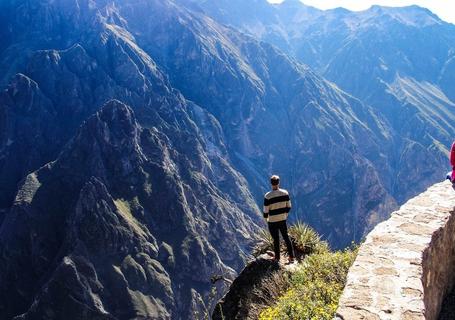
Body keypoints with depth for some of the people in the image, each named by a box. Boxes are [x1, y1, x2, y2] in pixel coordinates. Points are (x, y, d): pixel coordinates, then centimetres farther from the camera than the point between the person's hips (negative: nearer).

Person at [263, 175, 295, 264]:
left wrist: (266, 219, 5)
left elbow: (266, 210, -14)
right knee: (286, 237, 18)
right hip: (283, 220, 3)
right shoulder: (285, 193, -9)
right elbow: (288, 206, 1)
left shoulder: (268, 196, -21)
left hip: (272, 221, -3)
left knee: (276, 239, 12)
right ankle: (291, 257, 24)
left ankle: (277, 258, 28)